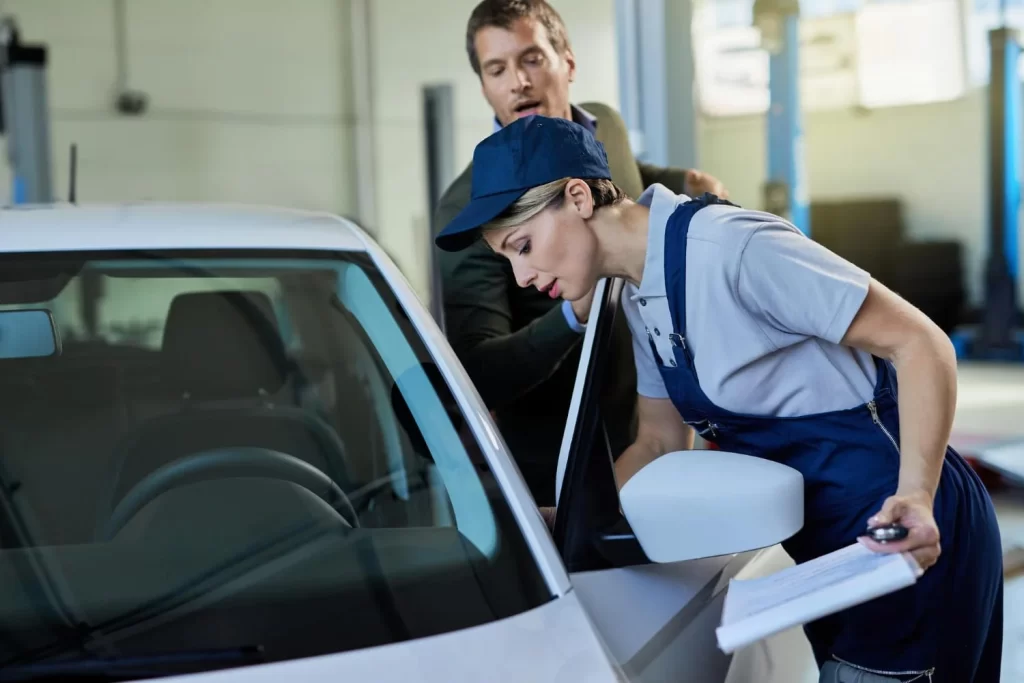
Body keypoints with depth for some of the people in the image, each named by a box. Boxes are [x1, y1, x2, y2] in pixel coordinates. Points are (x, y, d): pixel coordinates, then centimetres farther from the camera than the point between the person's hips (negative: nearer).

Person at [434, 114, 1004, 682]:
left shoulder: (730, 248, -23)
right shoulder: (640, 297, 5)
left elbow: (919, 342, -21)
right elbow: (661, 444, 14)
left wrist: (915, 497, -32)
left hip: (908, 532, -8)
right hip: (833, 540, 8)